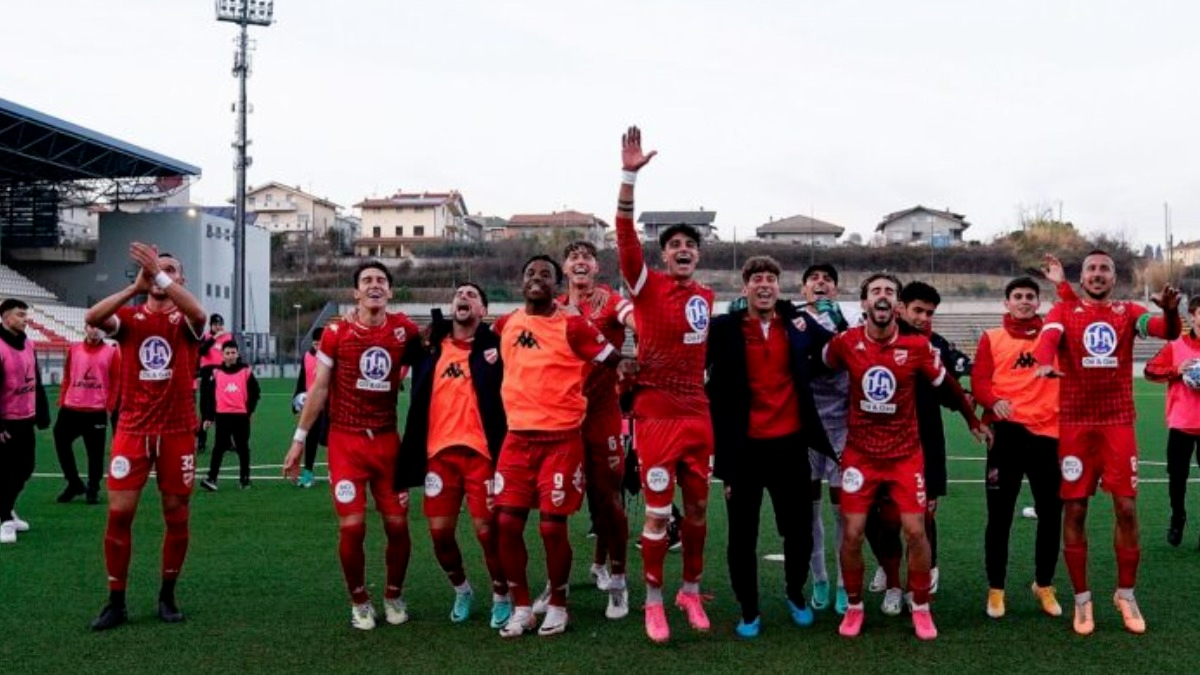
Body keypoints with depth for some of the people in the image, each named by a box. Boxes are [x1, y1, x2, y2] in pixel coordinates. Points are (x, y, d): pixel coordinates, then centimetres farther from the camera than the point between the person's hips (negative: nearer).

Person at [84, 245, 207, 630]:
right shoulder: (129, 317, 3)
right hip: (132, 430, 0)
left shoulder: (184, 320, 1)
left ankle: (167, 596, 22)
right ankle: (116, 602, 10)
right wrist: (135, 287, -29)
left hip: (178, 432, 0)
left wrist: (160, 275, -33)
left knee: (176, 515, 7)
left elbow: (199, 314, -25)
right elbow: (92, 318, -19)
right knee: (119, 513, -2)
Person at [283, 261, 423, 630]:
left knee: (397, 524, 2)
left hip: (388, 440, 2)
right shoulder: (336, 332, -3)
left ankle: (394, 595, 26)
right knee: (352, 526, -7)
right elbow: (319, 388, 3)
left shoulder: (405, 330, 0)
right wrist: (299, 438, 3)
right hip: (345, 441, -2)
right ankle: (359, 601, 16)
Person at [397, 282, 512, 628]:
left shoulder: (494, 346, 1)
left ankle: (502, 596, 20)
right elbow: (418, 405, 13)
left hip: (481, 452, -4)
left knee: (488, 529, -2)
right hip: (439, 453, 4)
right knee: (440, 531, 6)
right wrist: (409, 463, 10)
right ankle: (461, 590, 31)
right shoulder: (432, 349, 12)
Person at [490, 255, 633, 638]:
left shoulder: (572, 326, -5)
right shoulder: (506, 325, 8)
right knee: (507, 522, 0)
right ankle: (521, 607, 16)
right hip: (518, 437, 4)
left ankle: (557, 606, 19)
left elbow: (616, 361, -2)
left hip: (562, 438, -4)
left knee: (553, 527, -2)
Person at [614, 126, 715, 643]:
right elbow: (625, 236, -19)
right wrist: (629, 176, -28)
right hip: (657, 414, -5)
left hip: (698, 413, 5)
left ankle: (691, 592, 28)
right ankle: (654, 602, 14)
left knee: (697, 507, 12)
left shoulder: (706, 296, 11)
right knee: (658, 511, -1)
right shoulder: (647, 286, -6)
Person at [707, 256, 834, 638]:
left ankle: (796, 596, 38)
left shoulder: (799, 322, 3)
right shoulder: (724, 328, -5)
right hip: (744, 447, -2)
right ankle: (749, 611, 24)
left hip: (790, 444, 2)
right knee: (742, 535, 7)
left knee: (799, 530, 12)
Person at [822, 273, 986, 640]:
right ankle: (854, 607, 20)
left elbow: (947, 385, 6)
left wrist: (973, 421, 18)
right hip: (860, 454, 0)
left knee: (915, 531, -3)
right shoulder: (846, 343, -11)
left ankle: (921, 608, 18)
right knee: (852, 533, -1)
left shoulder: (917, 346, -11)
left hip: (906, 454, 0)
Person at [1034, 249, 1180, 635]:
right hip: (1076, 424, -1)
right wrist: (1045, 363, -42)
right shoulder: (1064, 310, 2)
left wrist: (1171, 311, -33)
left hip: (1118, 422, 2)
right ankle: (1081, 599, 15)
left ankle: (1126, 594, 19)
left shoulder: (1127, 312, 7)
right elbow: (1049, 337, -19)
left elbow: (1168, 332, -10)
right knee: (1074, 510, 2)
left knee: (1126, 508, 1)